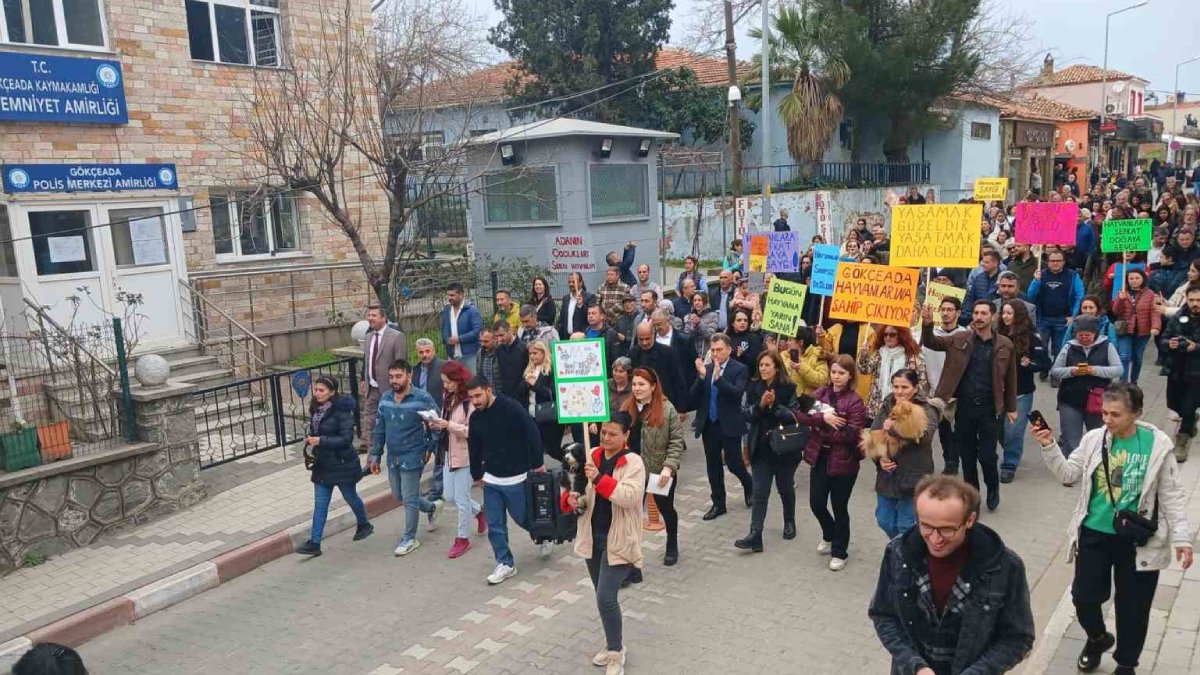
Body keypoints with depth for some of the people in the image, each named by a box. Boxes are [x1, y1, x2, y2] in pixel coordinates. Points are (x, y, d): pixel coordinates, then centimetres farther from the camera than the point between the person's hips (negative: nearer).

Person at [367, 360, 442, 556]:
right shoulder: (386, 399, 3)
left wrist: (430, 448, -6)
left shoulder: (422, 398, -14)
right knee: (399, 496, 18)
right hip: (392, 457, 7)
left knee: (409, 499, 1)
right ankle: (432, 507, 41)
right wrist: (375, 455, 9)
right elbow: (379, 429, 9)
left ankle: (409, 538, 17)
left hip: (412, 457, -7)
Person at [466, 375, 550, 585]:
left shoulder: (511, 408, -17)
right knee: (495, 525, 5)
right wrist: (477, 474, 20)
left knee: (523, 517, 7)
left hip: (516, 478, -5)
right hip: (491, 480, 5)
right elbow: (474, 448, 15)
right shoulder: (475, 418, 2)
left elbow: (532, 434, -14)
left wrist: (538, 464, -12)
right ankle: (505, 563, 19)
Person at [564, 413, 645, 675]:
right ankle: (613, 643, 37)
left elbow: (630, 497, -26)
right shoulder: (592, 457, 3)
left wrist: (600, 478, -33)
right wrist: (574, 499, -11)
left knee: (606, 598, -10)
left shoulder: (633, 462, -12)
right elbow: (585, 493, 12)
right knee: (602, 597, 17)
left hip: (618, 541, -6)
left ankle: (616, 652, 11)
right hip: (593, 537, 6)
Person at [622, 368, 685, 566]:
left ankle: (672, 548, 37)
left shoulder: (667, 409, -13)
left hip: (661, 471, -3)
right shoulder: (627, 407, 1)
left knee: (666, 509, 16)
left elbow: (677, 442, -13)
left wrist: (668, 467, -22)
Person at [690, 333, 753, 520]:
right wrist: (702, 376, -18)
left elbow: (737, 393, -21)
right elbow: (694, 396, -2)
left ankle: (749, 486, 32)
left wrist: (718, 377, -32)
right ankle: (718, 504, 22)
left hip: (729, 425, -4)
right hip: (708, 425, 4)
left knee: (733, 463, 1)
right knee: (713, 466, 10)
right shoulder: (705, 368, 5)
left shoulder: (740, 369, -7)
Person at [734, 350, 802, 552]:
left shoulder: (788, 388, -9)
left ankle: (789, 522, 40)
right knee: (759, 493, -2)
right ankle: (755, 535, -6)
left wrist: (774, 404, -24)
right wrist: (760, 404, -21)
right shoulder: (753, 387, 1)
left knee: (785, 488, 16)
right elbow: (746, 414, -4)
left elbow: (793, 416, -13)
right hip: (760, 448, 2)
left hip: (784, 447, -2)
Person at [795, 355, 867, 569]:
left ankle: (839, 552, 26)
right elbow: (801, 415, -9)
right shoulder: (820, 393, 4)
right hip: (820, 457, 5)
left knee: (839, 508, 8)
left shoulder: (855, 401, -12)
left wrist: (822, 430, -15)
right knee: (816, 504, 12)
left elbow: (852, 433, -20)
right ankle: (829, 535, 42)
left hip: (844, 461, -5)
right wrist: (823, 417, -25)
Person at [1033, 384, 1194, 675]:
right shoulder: (1094, 438, -6)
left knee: (1133, 607, 10)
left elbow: (1172, 495, -4)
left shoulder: (1157, 444, -10)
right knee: (1084, 596, 7)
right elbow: (1069, 474, 0)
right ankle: (1097, 638, 39)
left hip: (1138, 540, -2)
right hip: (1094, 534, 2)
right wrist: (1049, 447, -15)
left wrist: (1181, 536, -7)